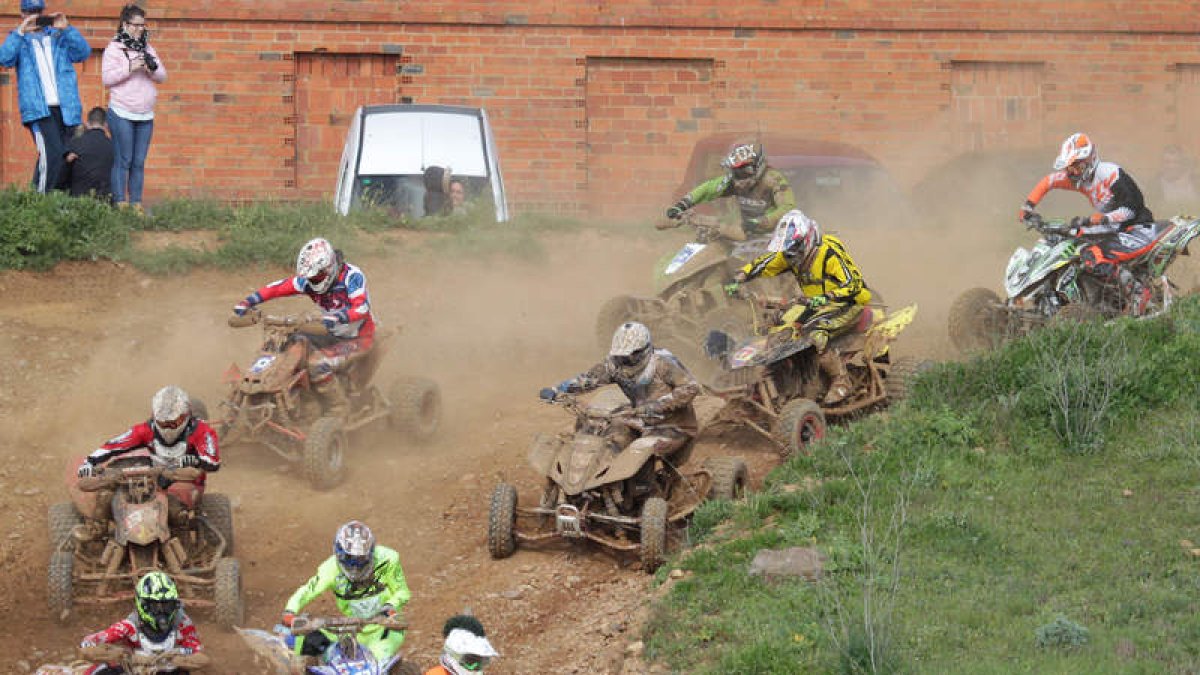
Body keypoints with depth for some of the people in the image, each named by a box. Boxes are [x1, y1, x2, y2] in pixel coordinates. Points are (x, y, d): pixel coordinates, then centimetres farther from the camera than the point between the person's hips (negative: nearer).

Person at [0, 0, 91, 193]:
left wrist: (67, 28, -6)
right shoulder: (19, 39, 12)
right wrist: (20, 32, -13)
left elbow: (83, 53, 5)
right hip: (39, 110, -4)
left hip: (66, 108, 4)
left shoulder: (59, 36, 18)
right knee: (52, 155, -21)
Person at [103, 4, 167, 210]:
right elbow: (107, 78, -8)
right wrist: (130, 68, -18)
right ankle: (120, 203, -5)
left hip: (145, 115, 5)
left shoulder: (147, 49, 14)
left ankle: (136, 203, 6)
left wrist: (153, 69, -10)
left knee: (139, 162, 4)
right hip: (122, 114, -5)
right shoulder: (114, 48, 0)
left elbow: (163, 77, 12)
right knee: (123, 160, -6)